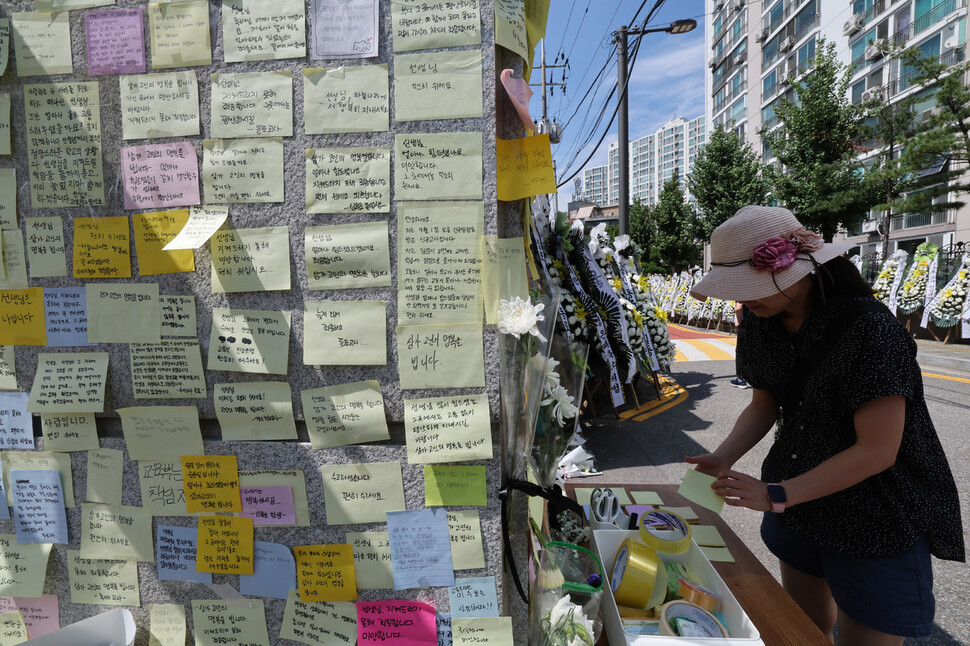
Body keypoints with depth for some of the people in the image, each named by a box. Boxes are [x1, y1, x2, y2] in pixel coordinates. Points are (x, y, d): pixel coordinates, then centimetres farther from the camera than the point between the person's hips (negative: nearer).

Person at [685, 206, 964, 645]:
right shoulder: (760, 328, -6)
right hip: (798, 506, 6)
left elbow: (877, 451, -27)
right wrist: (723, 458, -12)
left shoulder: (867, 330, -27)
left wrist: (776, 494, -27)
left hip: (878, 525, -6)